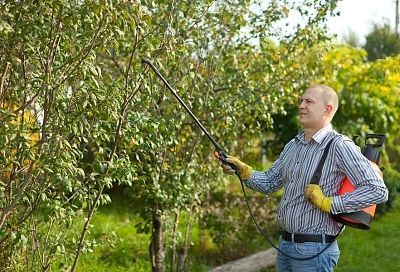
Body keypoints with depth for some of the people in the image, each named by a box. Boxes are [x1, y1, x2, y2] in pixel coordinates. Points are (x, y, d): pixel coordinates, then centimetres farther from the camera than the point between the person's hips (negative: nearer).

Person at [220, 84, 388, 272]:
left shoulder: (340, 146, -13)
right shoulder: (293, 145, 11)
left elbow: (378, 191, -19)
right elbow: (269, 182, 17)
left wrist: (328, 203, -19)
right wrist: (243, 170, -1)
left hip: (314, 249, -7)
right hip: (284, 244, 7)